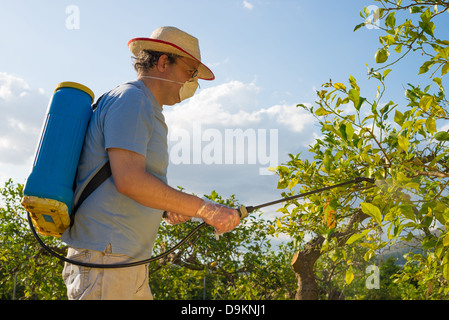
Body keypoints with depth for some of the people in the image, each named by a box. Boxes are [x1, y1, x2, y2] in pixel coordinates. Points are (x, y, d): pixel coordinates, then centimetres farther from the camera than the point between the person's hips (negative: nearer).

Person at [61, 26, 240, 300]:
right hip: (103, 254, -10)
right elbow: (129, 180, -22)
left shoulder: (148, 111, 22)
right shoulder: (130, 99, -9)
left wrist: (168, 210, 7)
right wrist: (205, 209, -21)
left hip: (130, 257, 10)